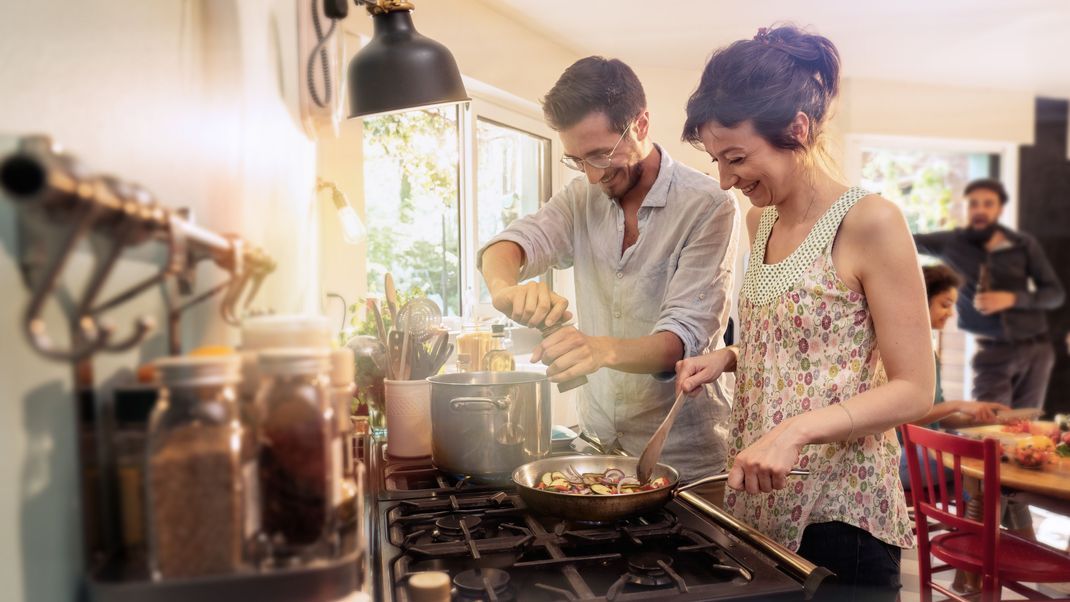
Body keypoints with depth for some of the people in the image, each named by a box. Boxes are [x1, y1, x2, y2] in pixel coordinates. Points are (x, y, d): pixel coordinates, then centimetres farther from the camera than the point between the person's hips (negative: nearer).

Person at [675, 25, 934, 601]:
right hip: (756, 501, 7)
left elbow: (913, 391, -14)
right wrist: (729, 358, -1)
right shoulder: (760, 220, 5)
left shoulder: (868, 223, -15)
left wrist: (798, 429, -27)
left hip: (839, 514, -6)